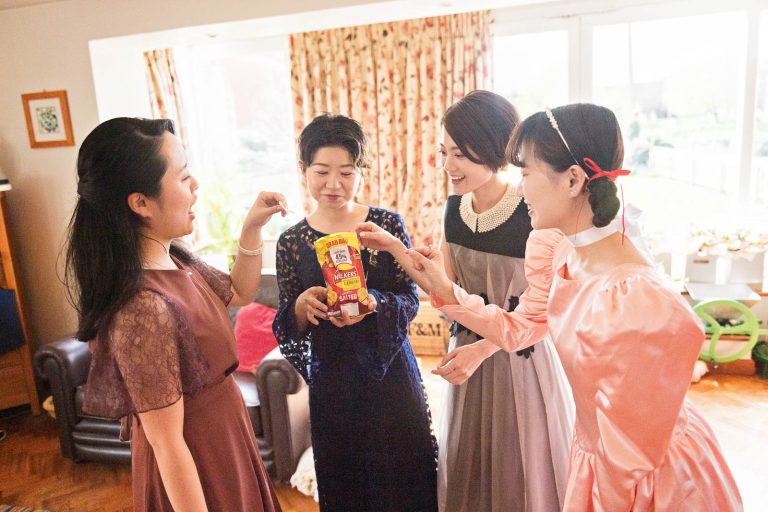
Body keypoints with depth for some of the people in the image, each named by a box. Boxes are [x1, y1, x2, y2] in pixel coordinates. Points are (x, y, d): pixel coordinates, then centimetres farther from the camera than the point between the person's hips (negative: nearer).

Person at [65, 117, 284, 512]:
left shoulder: (174, 261, -6)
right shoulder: (144, 308, -32)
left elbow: (239, 294, 12)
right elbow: (168, 446, -26)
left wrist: (252, 229, -1)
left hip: (220, 441, 8)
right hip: (194, 469, -8)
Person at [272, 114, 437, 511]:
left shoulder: (387, 224, -6)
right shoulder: (292, 242, -3)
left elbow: (410, 300, -7)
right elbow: (287, 327, 0)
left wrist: (371, 303, -26)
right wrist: (303, 306, -21)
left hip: (390, 370, -1)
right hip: (331, 381, 1)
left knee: (403, 473, 13)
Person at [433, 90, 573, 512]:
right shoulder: (454, 208, -3)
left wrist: (482, 350, -25)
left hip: (520, 356, -5)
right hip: (468, 350, 6)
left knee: (521, 472, 14)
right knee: (467, 472, 21)